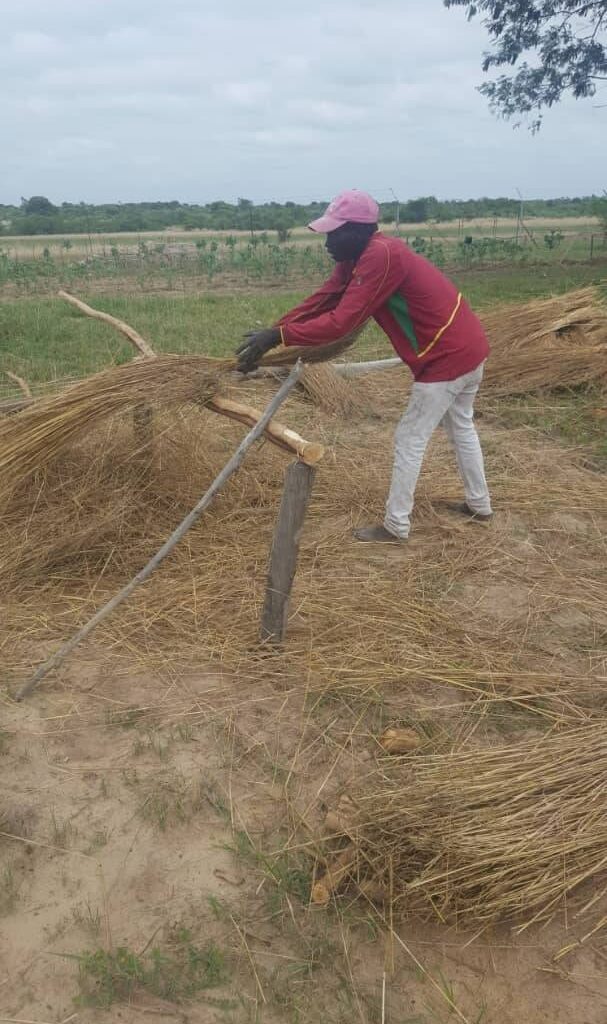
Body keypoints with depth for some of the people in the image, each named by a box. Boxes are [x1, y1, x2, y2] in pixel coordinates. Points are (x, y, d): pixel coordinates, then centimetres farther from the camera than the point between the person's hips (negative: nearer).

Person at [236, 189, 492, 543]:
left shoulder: (380, 256, -25)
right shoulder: (360, 257, 5)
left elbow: (341, 322, -28)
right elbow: (321, 301, 2)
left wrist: (279, 335, -24)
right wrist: (272, 332, -5)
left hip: (447, 355, -10)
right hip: (468, 344, 10)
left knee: (410, 440, 0)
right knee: (461, 426, 24)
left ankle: (396, 527, 12)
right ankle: (479, 505, 40)